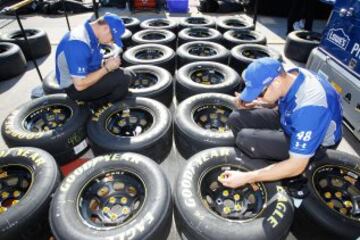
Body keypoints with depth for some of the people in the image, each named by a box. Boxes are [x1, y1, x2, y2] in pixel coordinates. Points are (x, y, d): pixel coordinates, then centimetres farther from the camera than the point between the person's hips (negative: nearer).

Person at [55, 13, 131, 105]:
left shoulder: (91, 34, 0)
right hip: (74, 88, -9)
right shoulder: (79, 43, -30)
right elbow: (80, 85, -29)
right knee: (122, 79, -22)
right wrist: (107, 68, -23)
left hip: (86, 77, 10)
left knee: (127, 74, 8)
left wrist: (106, 63, -7)